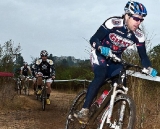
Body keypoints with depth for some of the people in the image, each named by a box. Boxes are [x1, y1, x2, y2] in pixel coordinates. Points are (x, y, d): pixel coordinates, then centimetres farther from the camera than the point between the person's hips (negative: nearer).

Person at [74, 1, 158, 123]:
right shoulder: (113, 23, -27)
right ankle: (84, 110, -32)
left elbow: (143, 56, -12)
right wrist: (102, 48, -45)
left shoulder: (139, 36, -17)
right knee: (101, 76, -30)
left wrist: (149, 68, -32)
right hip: (100, 55, -4)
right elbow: (93, 39, -25)